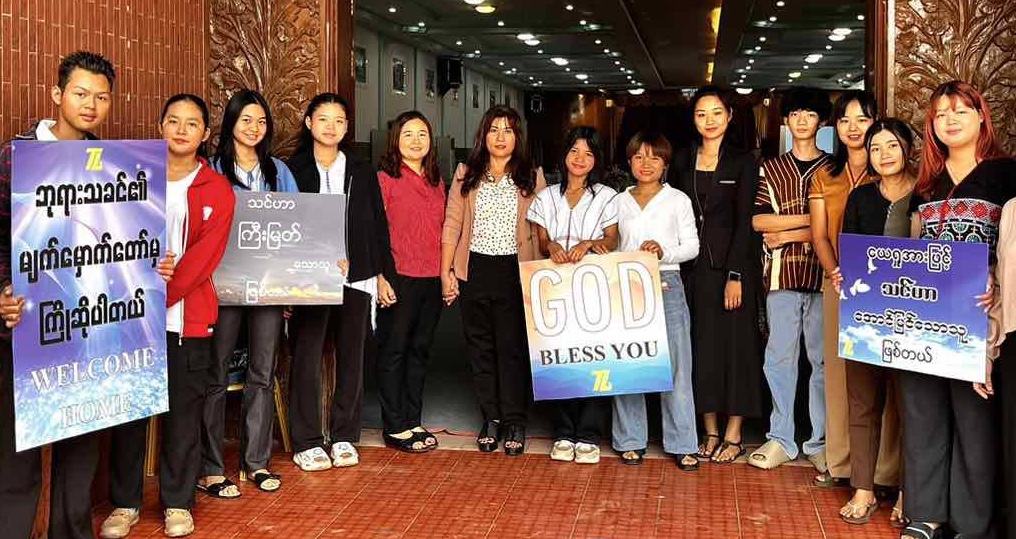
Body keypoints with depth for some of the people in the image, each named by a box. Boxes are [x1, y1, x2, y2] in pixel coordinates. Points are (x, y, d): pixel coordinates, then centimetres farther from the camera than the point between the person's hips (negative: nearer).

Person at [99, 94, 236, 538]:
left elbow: (203, 257, -8)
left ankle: (178, 502, 18)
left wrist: (158, 297, -19)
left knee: (183, 411, 5)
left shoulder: (217, 192, 1)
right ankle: (125, 502, 19)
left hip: (187, 318, -1)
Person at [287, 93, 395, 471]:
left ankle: (344, 437, 17)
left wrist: (382, 275, 9)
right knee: (307, 357, -2)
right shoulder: (293, 170, 4)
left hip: (356, 277, 3)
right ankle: (306, 443, 7)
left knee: (351, 356, 6)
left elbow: (377, 226, 13)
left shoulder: (362, 173, 13)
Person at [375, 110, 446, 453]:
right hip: (399, 279, -6)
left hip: (432, 280, 6)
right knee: (394, 351, 3)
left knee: (420, 350, 12)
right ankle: (395, 427, 10)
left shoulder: (436, 181, 14)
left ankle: (413, 420, 23)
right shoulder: (385, 178, -5)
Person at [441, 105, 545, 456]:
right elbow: (452, 225, 6)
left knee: (514, 348, -1)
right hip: (475, 270, 2)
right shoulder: (466, 175, 7)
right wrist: (445, 271, 1)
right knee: (480, 347, 7)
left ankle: (515, 422, 10)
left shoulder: (532, 177, 4)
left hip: (515, 271, -2)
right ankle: (490, 419, 18)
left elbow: (543, 228, 2)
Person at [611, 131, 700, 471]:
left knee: (675, 364, -2)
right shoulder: (620, 202, 13)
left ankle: (682, 444, 5)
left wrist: (664, 251, -12)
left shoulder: (678, 200, 7)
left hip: (666, 285, -2)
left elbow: (691, 246, 4)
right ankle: (631, 441, 13)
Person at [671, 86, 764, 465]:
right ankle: (710, 431, 15)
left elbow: (744, 220, -7)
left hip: (732, 263, -4)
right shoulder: (683, 161, 10)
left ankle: (733, 435, 7)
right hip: (694, 266, 4)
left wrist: (735, 275, -14)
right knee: (701, 344, 6)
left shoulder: (743, 162, -1)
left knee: (735, 342, 0)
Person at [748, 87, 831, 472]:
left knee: (823, 359, 1)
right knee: (779, 357, 2)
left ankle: (820, 443, 10)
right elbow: (758, 220, 1)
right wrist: (810, 220, -5)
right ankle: (781, 439, 10)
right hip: (782, 275, 1)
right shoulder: (770, 169, 13)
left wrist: (789, 234, -6)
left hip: (822, 275, -1)